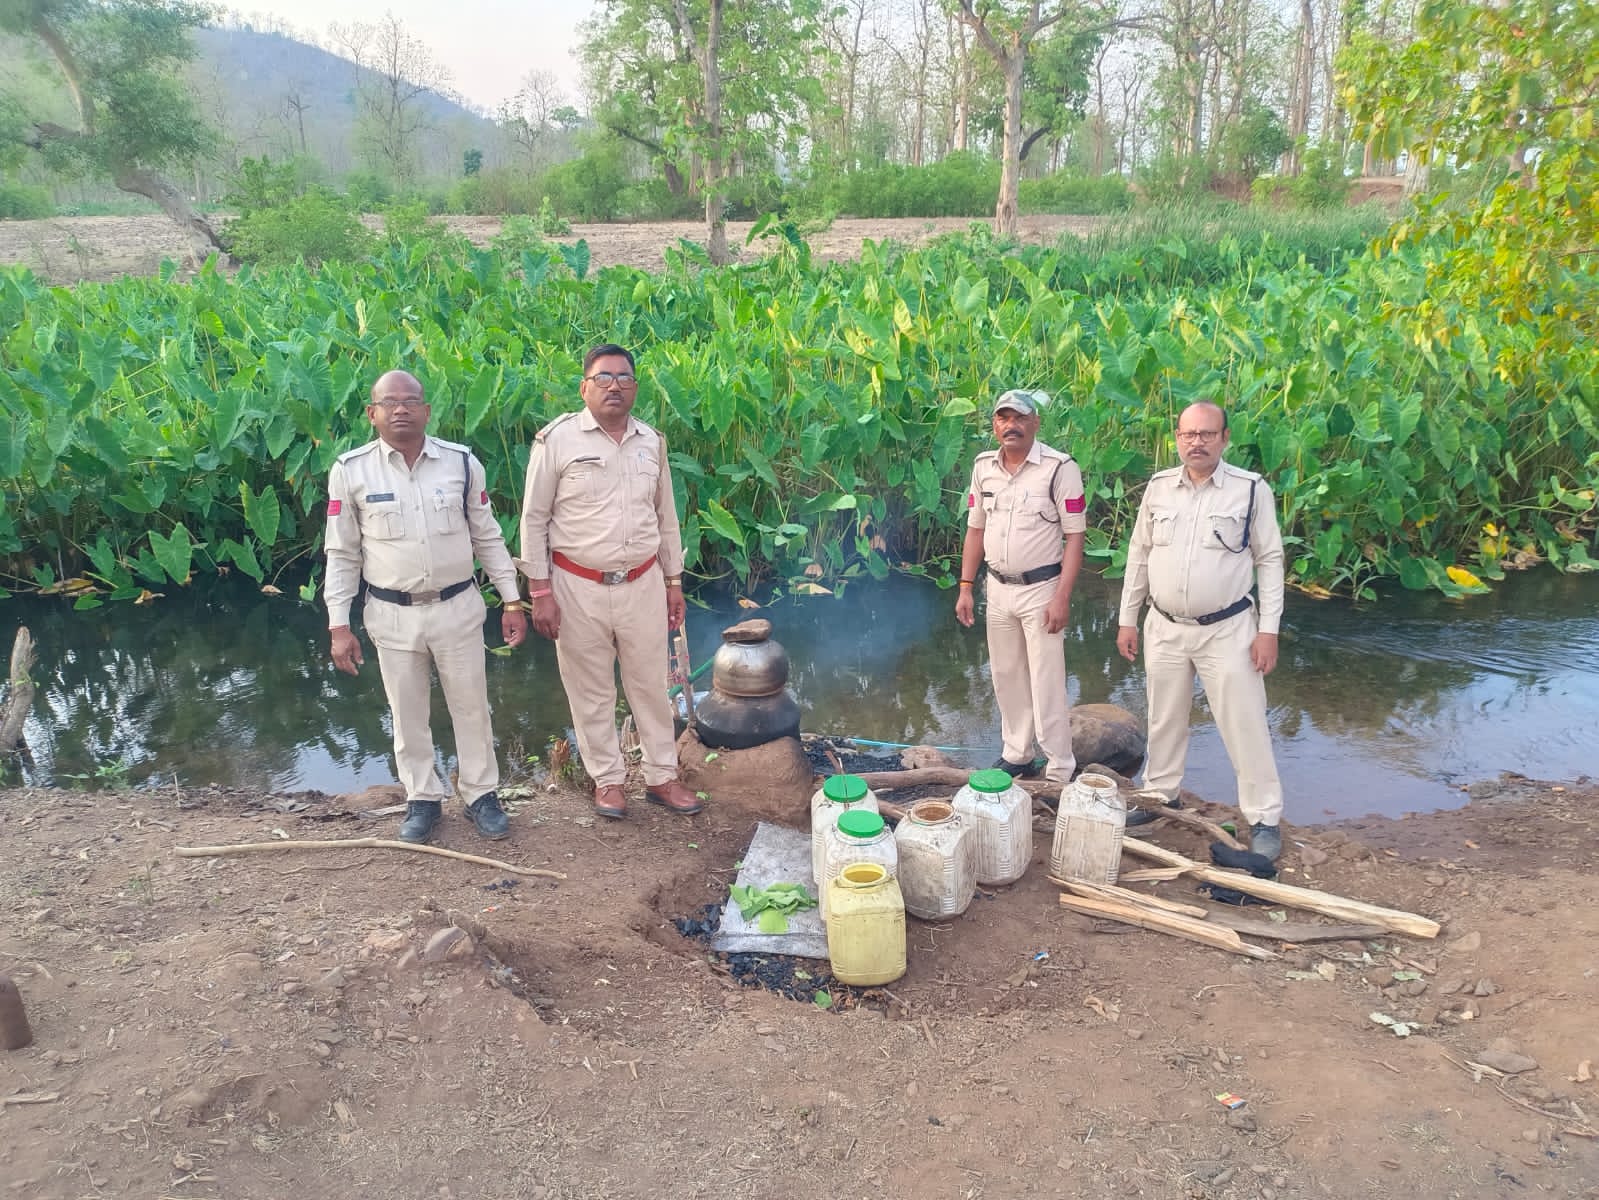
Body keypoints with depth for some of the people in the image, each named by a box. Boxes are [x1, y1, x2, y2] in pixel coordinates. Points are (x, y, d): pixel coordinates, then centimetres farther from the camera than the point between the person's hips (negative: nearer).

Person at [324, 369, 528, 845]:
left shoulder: (462, 462, -4)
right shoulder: (350, 471, -6)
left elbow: (487, 537, 4)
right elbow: (342, 554, 0)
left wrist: (512, 599, 2)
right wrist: (338, 625, -3)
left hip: (458, 608, 0)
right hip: (392, 614, 0)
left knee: (471, 706, 11)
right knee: (407, 713, 13)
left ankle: (481, 793, 28)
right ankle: (422, 800, 30)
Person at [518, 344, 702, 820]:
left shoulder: (651, 441, 4)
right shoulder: (558, 439, -8)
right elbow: (534, 519, -6)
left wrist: (674, 582, 12)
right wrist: (541, 592, -9)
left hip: (643, 584, 3)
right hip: (578, 588, -3)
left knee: (651, 685, 12)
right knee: (591, 691, 10)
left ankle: (661, 777, 27)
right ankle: (607, 778, 27)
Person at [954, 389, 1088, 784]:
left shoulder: (1059, 468, -13)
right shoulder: (983, 467, 4)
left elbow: (1075, 535, -12)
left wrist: (1062, 597, -18)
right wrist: (965, 588, 6)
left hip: (1041, 589, -5)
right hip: (998, 588, 6)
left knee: (1046, 683, -2)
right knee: (1006, 676, 15)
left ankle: (1061, 771, 9)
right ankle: (1016, 755, 31)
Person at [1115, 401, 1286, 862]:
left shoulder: (1251, 489, -8)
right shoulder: (1158, 488, 1)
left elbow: (1269, 561, -5)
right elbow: (1139, 556, 8)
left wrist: (1268, 629, -10)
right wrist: (1127, 620, 7)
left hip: (1228, 629, -3)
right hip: (1165, 628, 4)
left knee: (1244, 724, 1)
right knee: (1164, 719, 17)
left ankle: (1264, 818, 13)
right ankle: (1160, 794, 35)